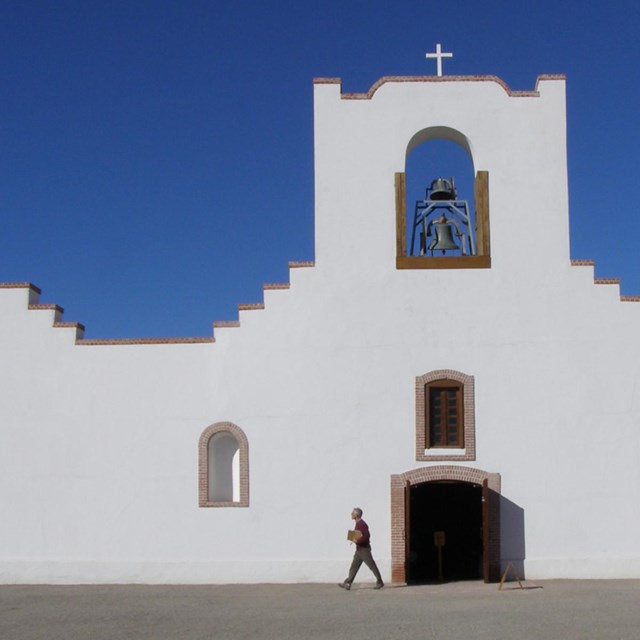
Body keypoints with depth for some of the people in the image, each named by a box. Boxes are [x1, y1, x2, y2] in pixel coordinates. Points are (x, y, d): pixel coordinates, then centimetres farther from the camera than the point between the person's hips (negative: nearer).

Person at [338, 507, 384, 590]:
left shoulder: (362, 524, -17)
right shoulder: (358, 523, 14)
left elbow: (367, 535, -26)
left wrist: (358, 541, -23)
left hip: (364, 549, -10)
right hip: (359, 549, 10)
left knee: (372, 566, -1)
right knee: (354, 567, 6)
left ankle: (379, 582, 7)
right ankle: (348, 584, 4)